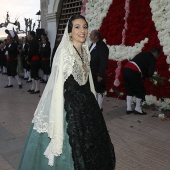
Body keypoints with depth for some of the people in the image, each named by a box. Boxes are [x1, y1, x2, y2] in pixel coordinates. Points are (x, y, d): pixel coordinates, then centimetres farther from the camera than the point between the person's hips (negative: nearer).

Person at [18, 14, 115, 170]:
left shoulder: (85, 51, 6)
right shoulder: (64, 52, -17)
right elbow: (58, 85, -18)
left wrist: (91, 103, 16)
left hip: (87, 103, 8)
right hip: (70, 104, -7)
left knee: (88, 143, 21)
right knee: (72, 146, 9)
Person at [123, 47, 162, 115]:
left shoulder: (143, 54, 27)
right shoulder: (152, 58, 4)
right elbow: (150, 73, -4)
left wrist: (143, 74, 19)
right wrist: (145, 75, 16)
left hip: (126, 68, 8)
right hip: (134, 72, -8)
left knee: (129, 90, 18)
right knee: (140, 91, 9)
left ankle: (128, 108, 21)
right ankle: (138, 109, 16)